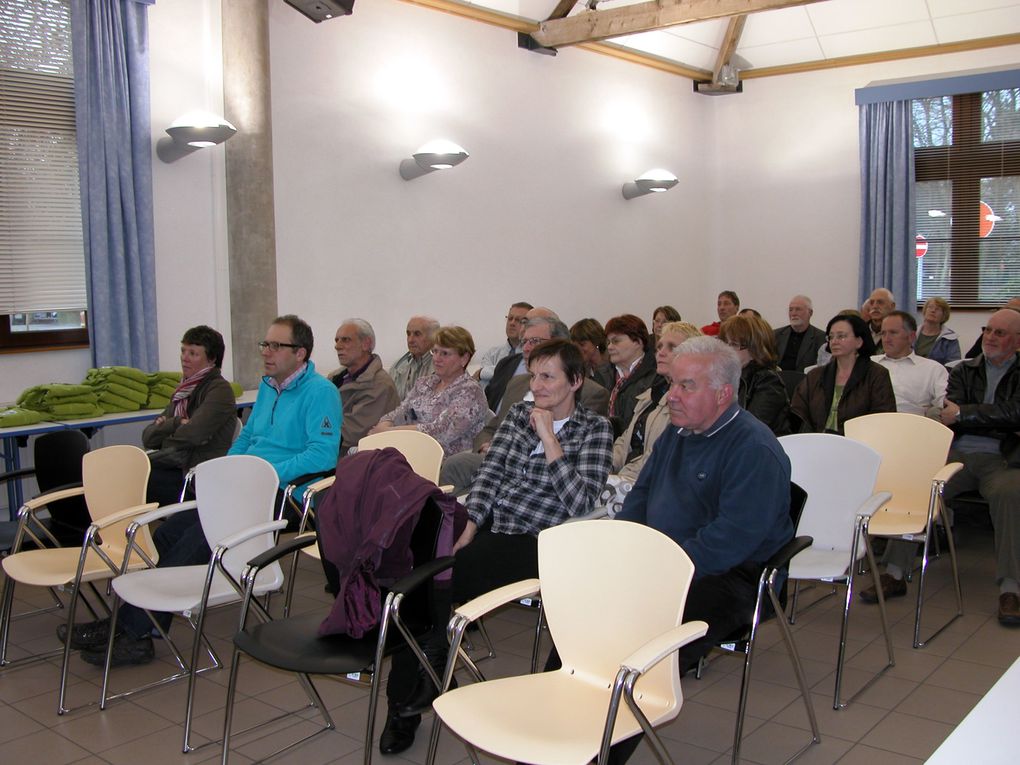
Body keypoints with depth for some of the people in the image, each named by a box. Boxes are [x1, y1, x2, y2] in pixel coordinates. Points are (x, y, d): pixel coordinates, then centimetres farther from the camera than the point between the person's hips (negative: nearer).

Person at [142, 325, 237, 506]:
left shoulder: (219, 390, -5)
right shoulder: (184, 389, 20)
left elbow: (192, 435, -18)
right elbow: (148, 436, 13)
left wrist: (165, 428, 3)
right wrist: (176, 423, -6)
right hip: (173, 468, 8)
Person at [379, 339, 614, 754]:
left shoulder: (594, 429, 3)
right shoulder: (520, 412, 17)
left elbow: (581, 503, -9)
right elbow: (490, 472, 8)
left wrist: (549, 440, -12)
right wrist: (468, 529, -6)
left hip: (533, 544, -5)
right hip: (489, 525, 5)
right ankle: (405, 702, -10)